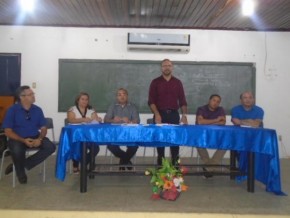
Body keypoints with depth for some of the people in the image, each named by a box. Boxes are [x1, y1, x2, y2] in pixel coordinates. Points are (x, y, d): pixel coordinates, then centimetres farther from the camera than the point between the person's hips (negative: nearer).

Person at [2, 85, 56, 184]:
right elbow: (8, 131, -10)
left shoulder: (37, 109, 3)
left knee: (51, 147, -22)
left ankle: (24, 164, -12)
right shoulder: (12, 110, -7)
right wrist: (23, 140, -24)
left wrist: (39, 139, -18)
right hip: (18, 139, -4)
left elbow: (43, 128, 5)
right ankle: (20, 171, -4)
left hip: (35, 138, 4)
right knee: (17, 150, -37)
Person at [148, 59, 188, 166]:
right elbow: (151, 101, -3)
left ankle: (175, 162, 8)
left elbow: (182, 100, 7)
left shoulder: (177, 82, 9)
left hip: (174, 114, 1)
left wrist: (184, 114, -6)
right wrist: (157, 114, -15)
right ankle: (160, 163, 11)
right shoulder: (155, 82, 4)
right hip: (160, 114, -1)